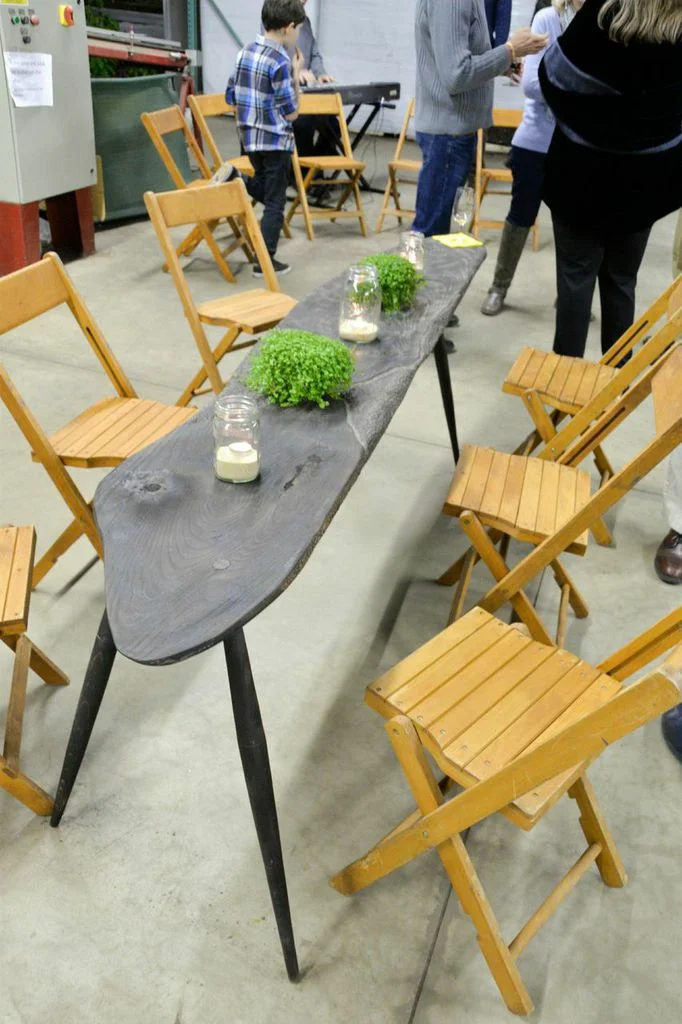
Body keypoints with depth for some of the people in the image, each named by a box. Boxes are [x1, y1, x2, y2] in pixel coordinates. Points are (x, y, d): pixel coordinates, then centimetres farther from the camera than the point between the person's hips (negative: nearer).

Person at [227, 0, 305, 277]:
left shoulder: (244, 53, 6)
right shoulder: (280, 62, -17)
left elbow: (232, 97, 12)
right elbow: (291, 113, -13)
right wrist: (296, 75, -3)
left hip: (250, 138, 7)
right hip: (275, 140, -7)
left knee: (262, 189, 27)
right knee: (274, 203, 2)